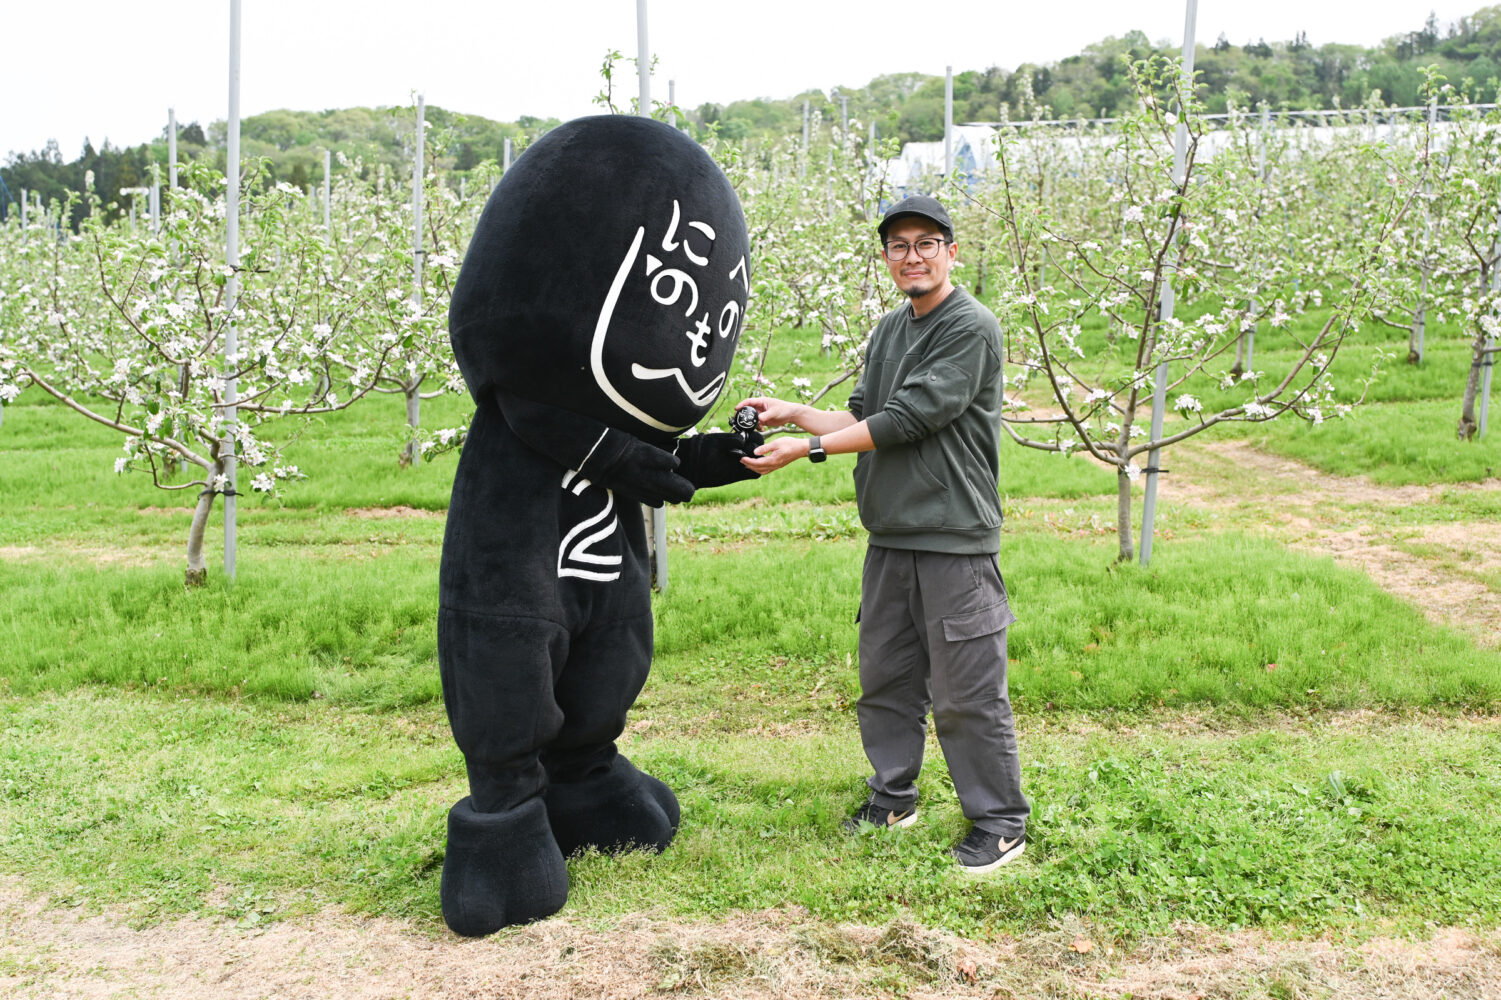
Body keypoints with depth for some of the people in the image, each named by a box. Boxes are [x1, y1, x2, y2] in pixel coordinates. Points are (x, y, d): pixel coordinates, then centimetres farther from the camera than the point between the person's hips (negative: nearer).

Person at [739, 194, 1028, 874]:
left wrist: (807, 448, -15)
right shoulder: (888, 330, 15)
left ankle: (1000, 824, 13)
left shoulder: (972, 328, -11)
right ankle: (893, 798, 31)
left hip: (955, 541, -7)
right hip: (889, 538, 8)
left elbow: (908, 419, -17)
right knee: (884, 678, 15)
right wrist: (792, 412, 2)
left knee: (967, 691, -2)